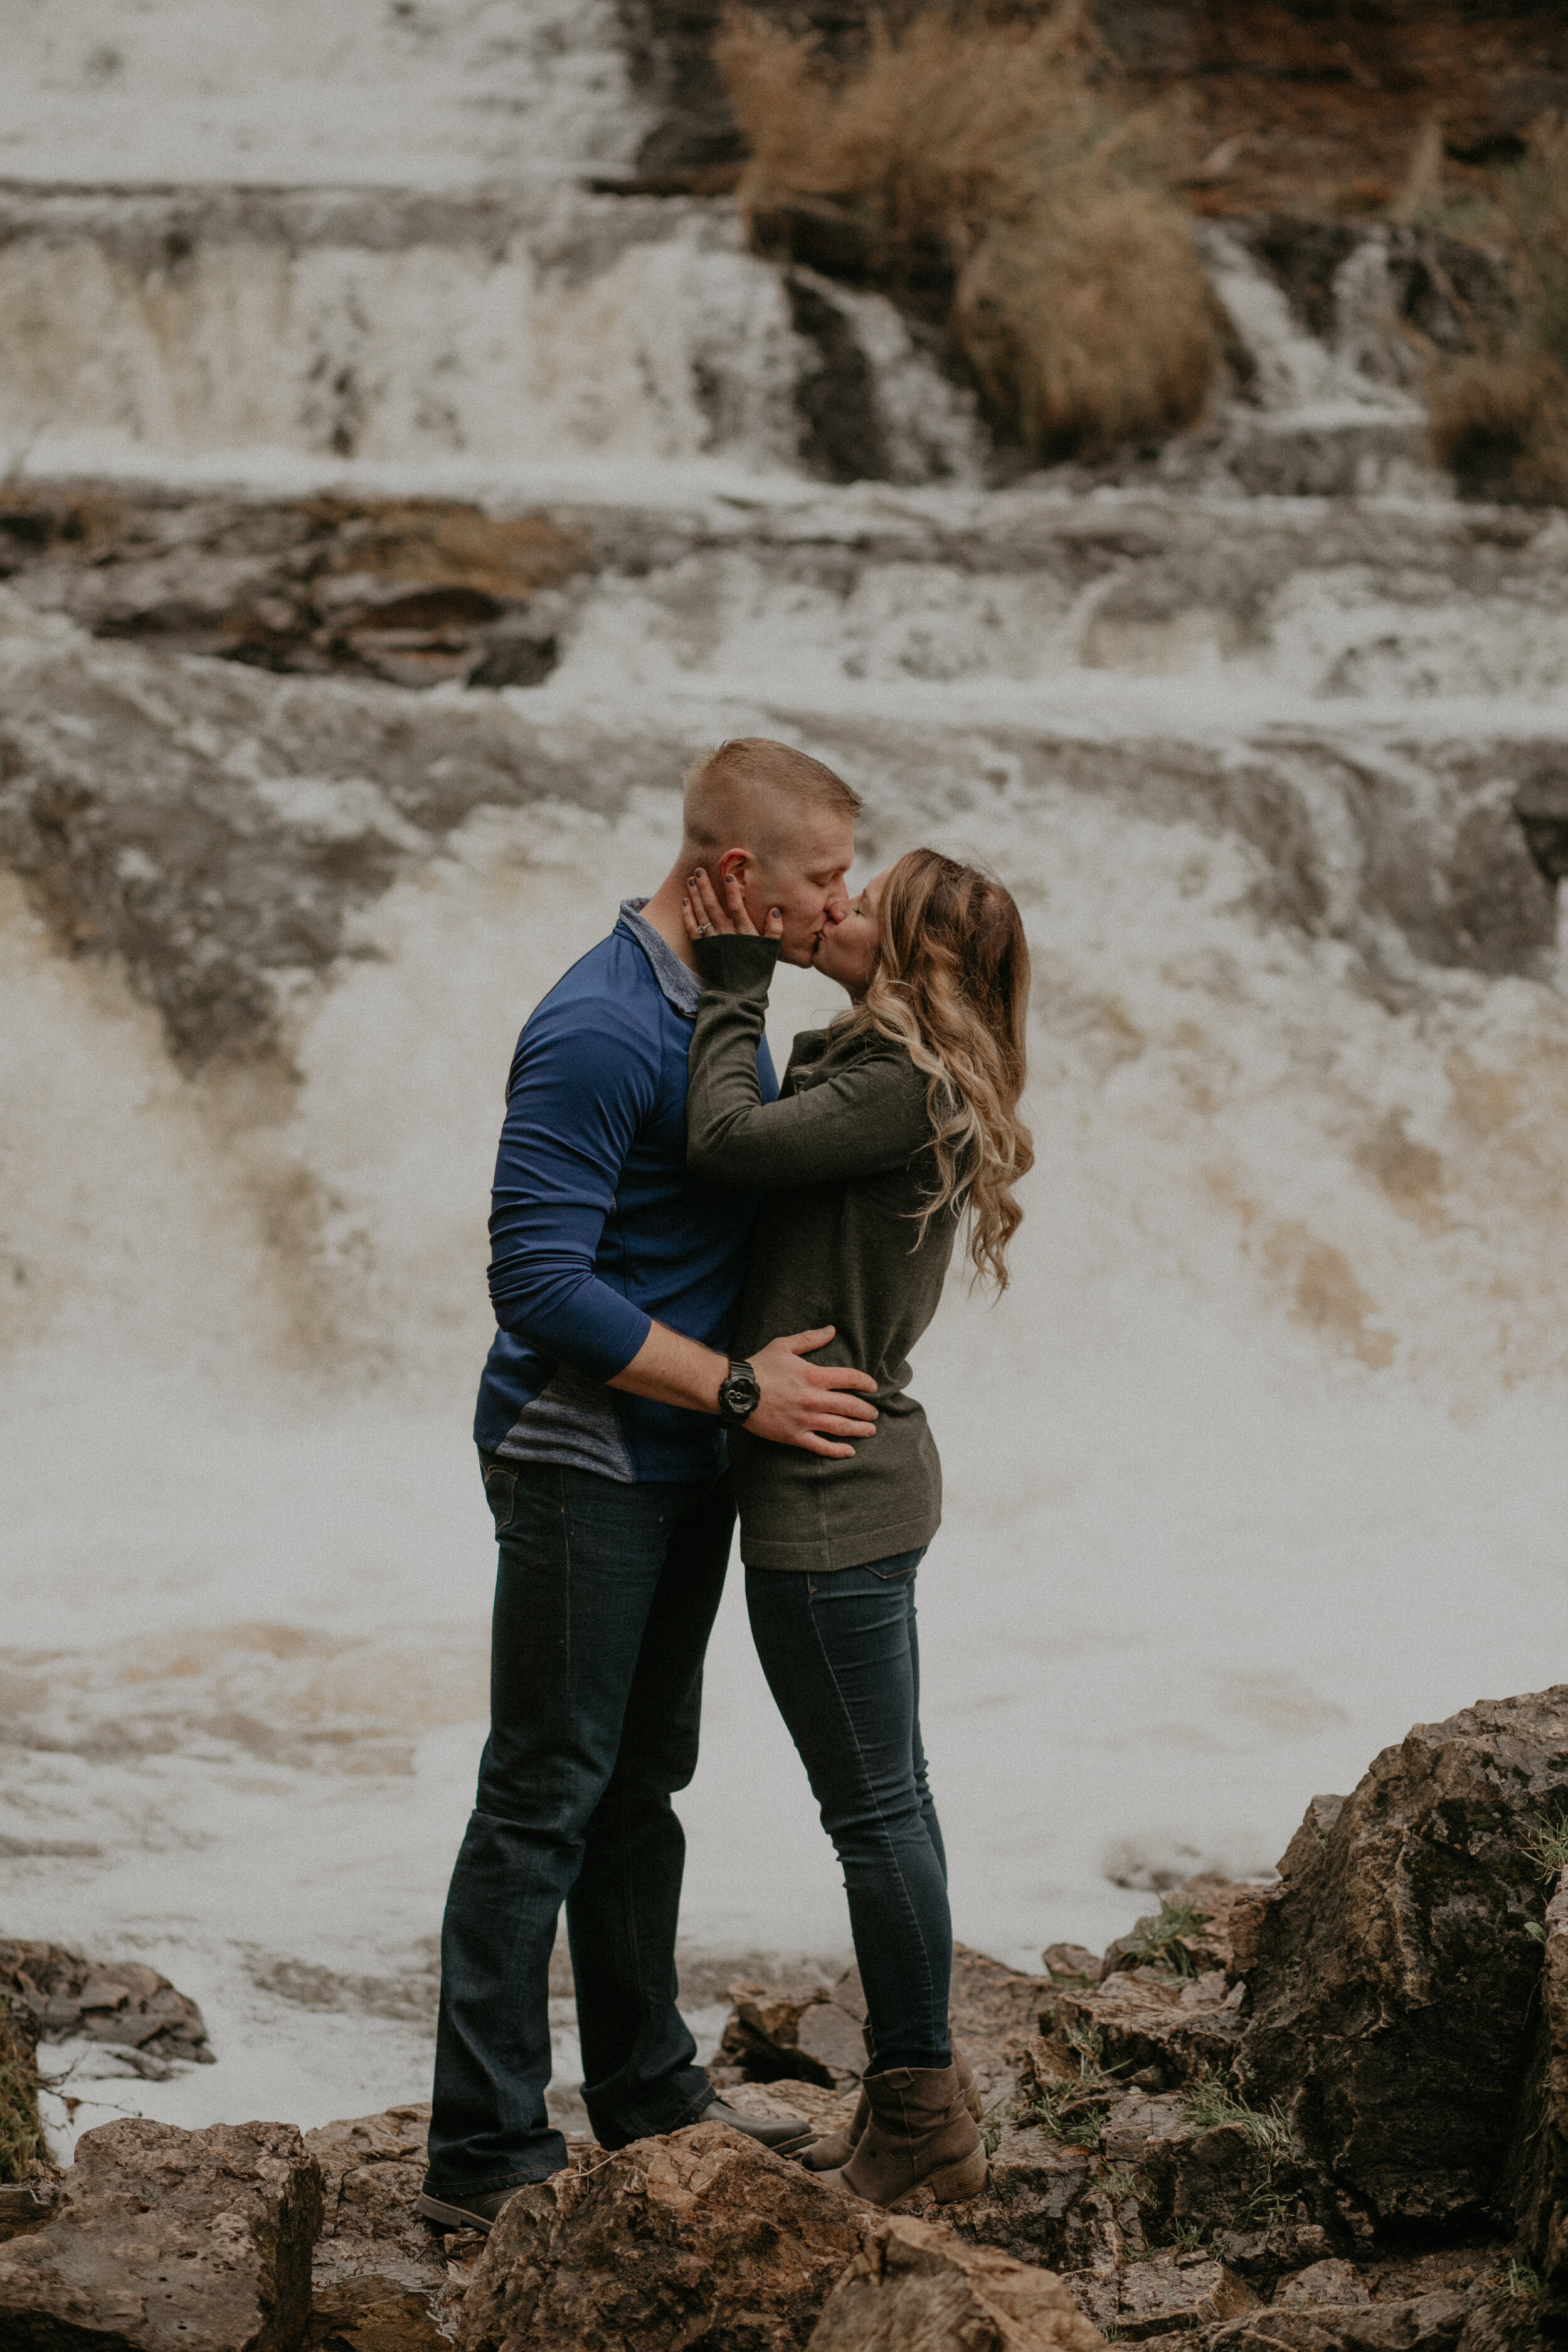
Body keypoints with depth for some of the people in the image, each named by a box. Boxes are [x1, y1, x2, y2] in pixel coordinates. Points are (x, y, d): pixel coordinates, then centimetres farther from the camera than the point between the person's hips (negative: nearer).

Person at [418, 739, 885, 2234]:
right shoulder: (600, 1032, -22)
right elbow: (540, 1280, -25)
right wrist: (740, 1388, -22)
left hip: (683, 1463, 9)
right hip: (583, 1463, -9)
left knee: (642, 1782, 18)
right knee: (545, 1798, -5)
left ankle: (646, 2085, 30)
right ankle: (484, 2153, -1)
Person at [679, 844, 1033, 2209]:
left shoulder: (902, 1088, -18)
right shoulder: (879, 1075, 13)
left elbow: (731, 1142, -23)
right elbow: (766, 1142, 13)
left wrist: (736, 984, -12)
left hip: (829, 1490, -10)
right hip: (863, 1477, 10)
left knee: (875, 1808, -3)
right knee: (888, 1799, 15)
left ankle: (924, 2126, 4)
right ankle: (914, 2095, 24)